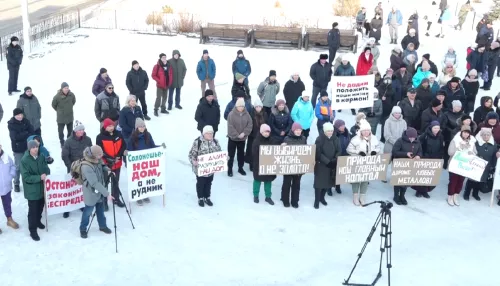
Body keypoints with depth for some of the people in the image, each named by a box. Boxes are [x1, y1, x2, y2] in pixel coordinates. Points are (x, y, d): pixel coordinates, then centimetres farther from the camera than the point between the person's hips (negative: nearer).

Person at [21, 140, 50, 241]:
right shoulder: (24, 160, -20)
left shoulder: (41, 157, -5)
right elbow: (26, 177, -21)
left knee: (40, 206, 23)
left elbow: (46, 169, 6)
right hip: (32, 190, -5)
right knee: (33, 210, 1)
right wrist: (39, 177, -29)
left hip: (42, 187, 5)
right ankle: (32, 230, 14)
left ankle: (38, 221, 47)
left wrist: (46, 175, -16)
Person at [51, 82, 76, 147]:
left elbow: (74, 101, 10)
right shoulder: (57, 96, -23)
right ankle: (62, 143, 24)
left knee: (70, 131, 17)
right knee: (60, 131, 6)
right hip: (61, 117, -3)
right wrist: (59, 110, 7)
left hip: (70, 116, 3)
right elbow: (53, 105, -5)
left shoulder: (71, 95, -13)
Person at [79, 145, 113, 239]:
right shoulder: (86, 167, -33)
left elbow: (102, 166, 14)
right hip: (91, 193, -7)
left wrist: (108, 170, -10)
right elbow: (95, 183, -33)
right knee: (88, 212, 11)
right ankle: (83, 229, 31)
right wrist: (107, 193, -32)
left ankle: (103, 226, 40)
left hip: (100, 192, 7)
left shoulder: (97, 161, -9)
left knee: (101, 210, 21)